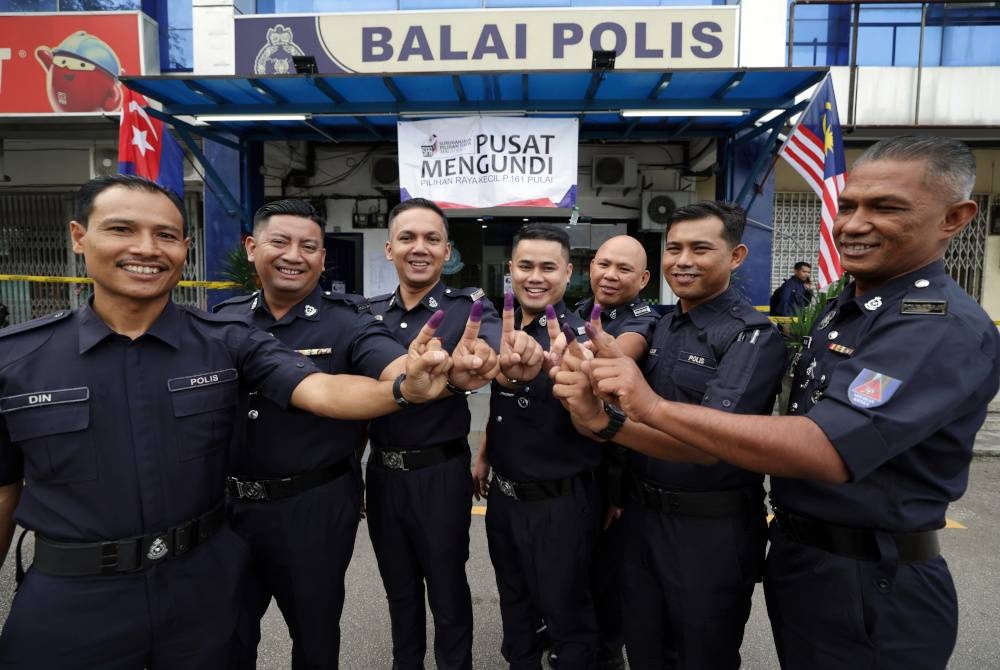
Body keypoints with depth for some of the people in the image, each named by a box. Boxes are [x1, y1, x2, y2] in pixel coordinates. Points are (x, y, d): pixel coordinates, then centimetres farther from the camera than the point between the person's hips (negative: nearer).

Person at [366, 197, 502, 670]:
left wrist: (481, 351, -57)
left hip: (440, 472, -4)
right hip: (382, 471, 4)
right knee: (398, 589, 23)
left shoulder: (468, 306, -11)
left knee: (448, 592, 15)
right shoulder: (370, 312, 2)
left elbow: (494, 339, -34)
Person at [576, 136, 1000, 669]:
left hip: (867, 585, -8)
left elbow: (825, 451, -35)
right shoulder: (842, 308, 7)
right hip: (798, 554, 8)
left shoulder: (946, 328, -23)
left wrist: (654, 408, -35)